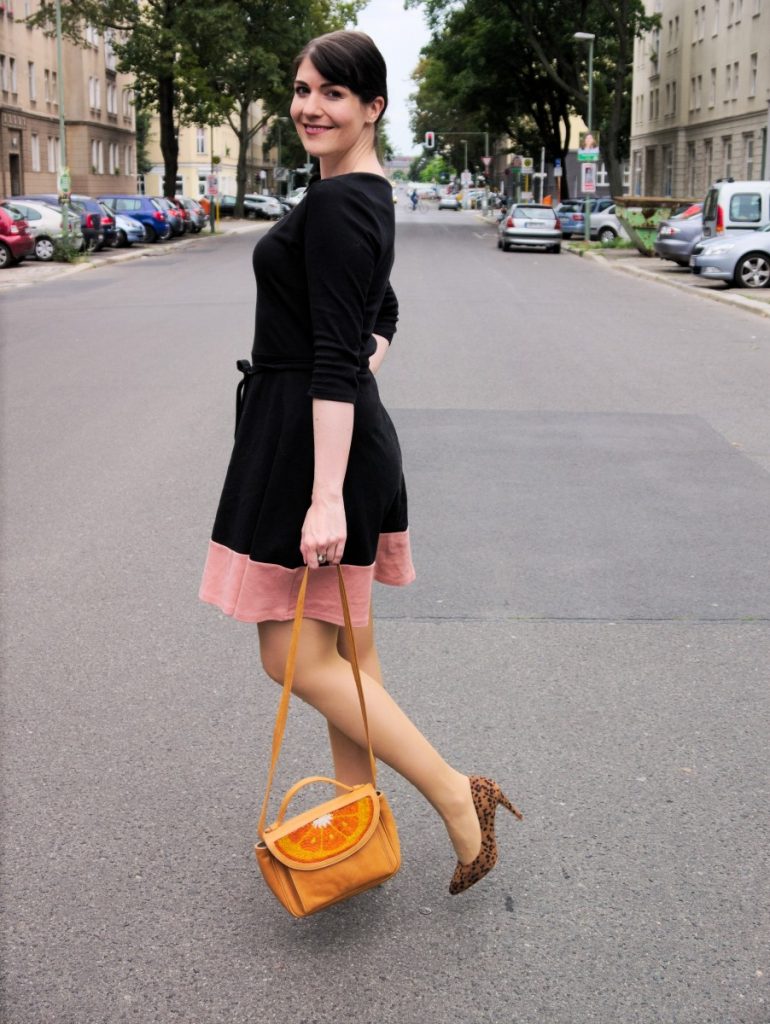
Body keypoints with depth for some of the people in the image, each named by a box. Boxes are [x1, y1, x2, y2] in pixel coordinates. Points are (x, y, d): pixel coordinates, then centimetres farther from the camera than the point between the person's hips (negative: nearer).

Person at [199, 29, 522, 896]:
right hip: (352, 436, 10)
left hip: (313, 443, -10)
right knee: (347, 648, 14)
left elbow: (335, 359, -23)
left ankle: (456, 796, 1)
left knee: (297, 656, -4)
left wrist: (326, 496, -25)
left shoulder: (336, 204, -17)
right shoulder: (366, 195, 13)